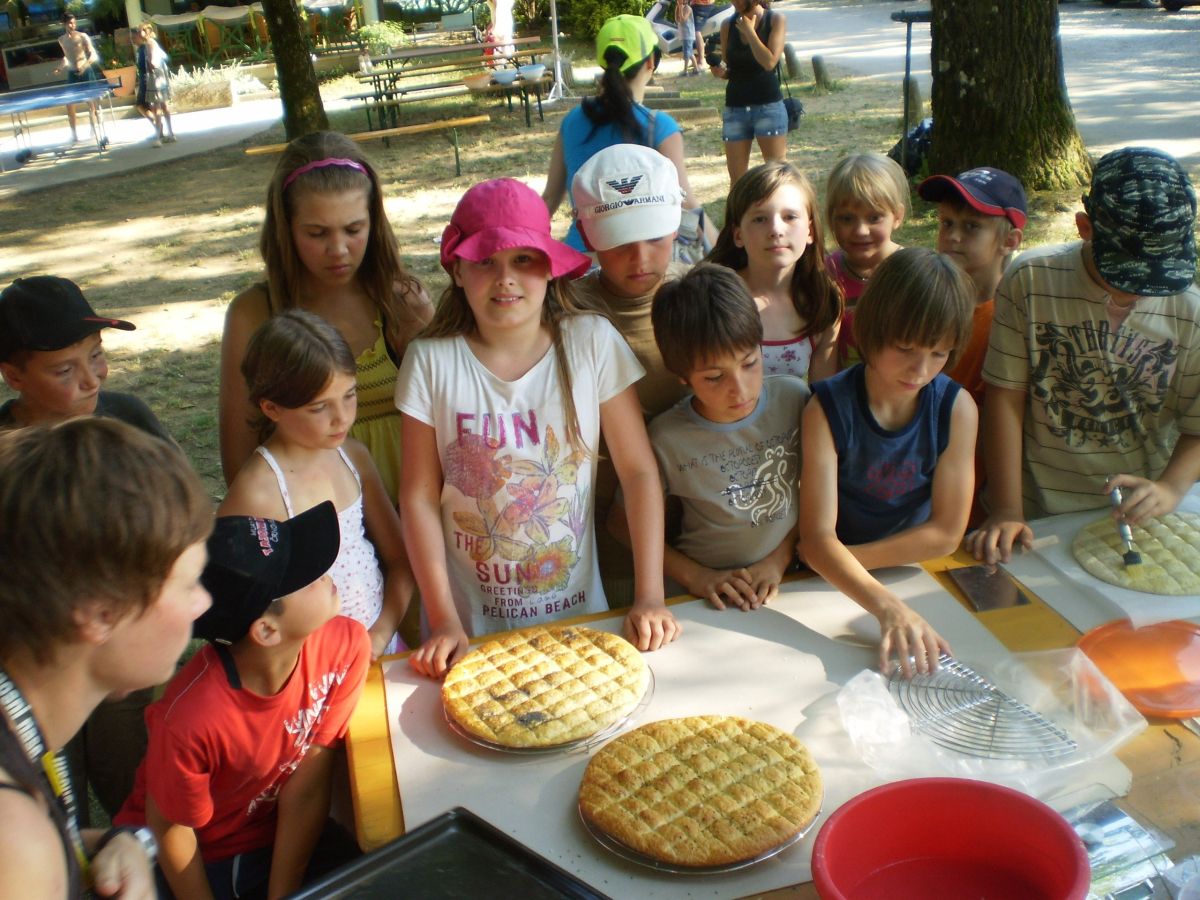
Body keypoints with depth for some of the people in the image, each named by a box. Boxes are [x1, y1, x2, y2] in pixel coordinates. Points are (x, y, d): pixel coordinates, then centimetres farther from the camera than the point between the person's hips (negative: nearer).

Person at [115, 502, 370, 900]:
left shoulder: (345, 646, -21)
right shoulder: (191, 717, -34)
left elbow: (306, 791, -14)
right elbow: (170, 830, -14)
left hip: (282, 838, 4)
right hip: (197, 859, -3)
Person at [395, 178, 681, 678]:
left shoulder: (591, 342, -12)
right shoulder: (431, 361, -12)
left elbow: (639, 472, -8)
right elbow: (419, 496, -8)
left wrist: (649, 596, -12)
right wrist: (444, 621, -10)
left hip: (577, 608, 1)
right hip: (473, 618, 0)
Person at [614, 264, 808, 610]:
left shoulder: (794, 399, -3)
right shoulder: (667, 439, -11)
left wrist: (778, 560, -3)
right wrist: (696, 576, -7)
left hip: (788, 581, 2)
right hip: (709, 603, -2)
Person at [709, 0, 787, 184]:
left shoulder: (776, 21, -1)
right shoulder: (728, 26, 7)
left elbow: (769, 62, -15)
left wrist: (749, 30, -9)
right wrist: (720, 71, -8)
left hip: (769, 107, -3)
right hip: (734, 109, 3)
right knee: (736, 177, 3)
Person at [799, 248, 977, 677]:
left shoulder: (956, 408, -8)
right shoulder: (828, 409, -16)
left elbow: (945, 533, -6)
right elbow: (817, 540, -23)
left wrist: (843, 558, -12)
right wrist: (888, 607, -38)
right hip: (838, 590, -2)